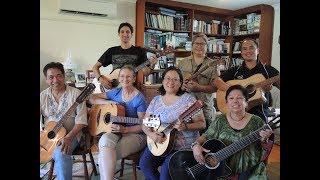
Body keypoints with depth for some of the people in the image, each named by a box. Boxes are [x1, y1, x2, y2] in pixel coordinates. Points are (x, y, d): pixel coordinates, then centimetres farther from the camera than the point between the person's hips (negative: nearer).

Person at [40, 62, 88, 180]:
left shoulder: (76, 94, -6)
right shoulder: (43, 96, 7)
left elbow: (81, 121, -10)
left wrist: (68, 137, -22)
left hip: (70, 135, -3)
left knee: (61, 153, -33)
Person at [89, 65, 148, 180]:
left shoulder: (139, 99, -8)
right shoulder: (116, 93, 8)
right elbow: (91, 98, 11)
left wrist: (124, 129, -19)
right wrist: (108, 102, -5)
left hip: (135, 134, -4)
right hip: (115, 131, 5)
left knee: (105, 155, -28)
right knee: (105, 140, -32)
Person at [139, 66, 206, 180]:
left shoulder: (188, 99, -5)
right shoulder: (156, 101, 7)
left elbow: (202, 123, -6)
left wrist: (186, 127, -24)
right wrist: (151, 134, -11)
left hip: (184, 146, -4)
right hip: (158, 144, 4)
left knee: (167, 167, -24)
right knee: (144, 163, -15)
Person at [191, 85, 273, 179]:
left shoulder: (256, 121, 1)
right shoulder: (220, 121, 5)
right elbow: (206, 137, 5)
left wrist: (264, 141, -18)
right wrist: (196, 145, -15)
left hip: (252, 171, 0)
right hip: (224, 170, 1)